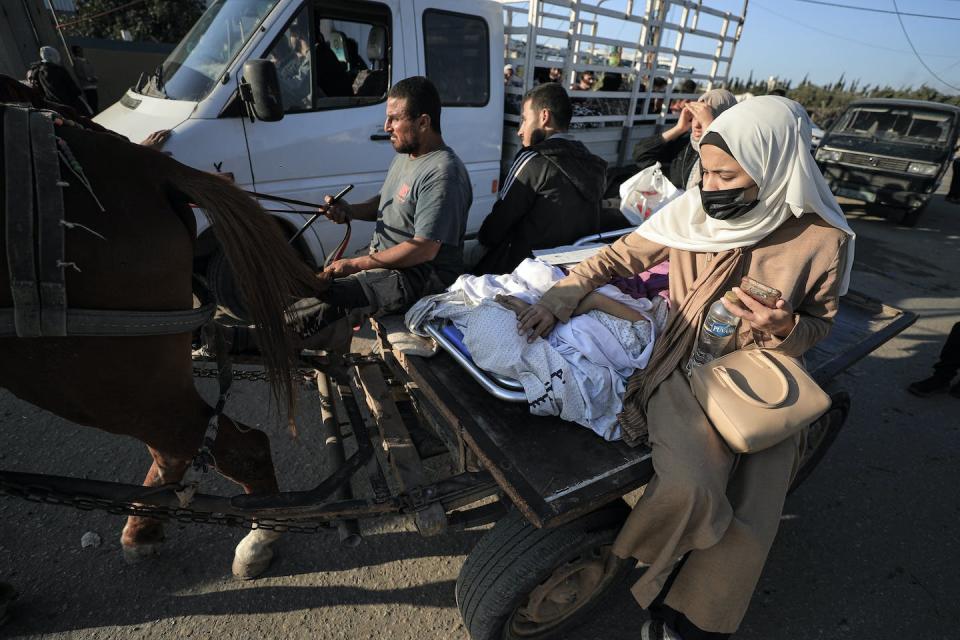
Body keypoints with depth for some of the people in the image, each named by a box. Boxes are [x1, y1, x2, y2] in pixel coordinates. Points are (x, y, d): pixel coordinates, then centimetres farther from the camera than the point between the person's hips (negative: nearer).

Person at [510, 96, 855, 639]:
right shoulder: (693, 211, -8)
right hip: (684, 368, -1)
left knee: (750, 523, -7)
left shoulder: (822, 239, -8)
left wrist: (785, 328, -19)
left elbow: (821, 323, 5)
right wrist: (558, 299, -14)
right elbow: (619, 257, 0)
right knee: (691, 488, -26)